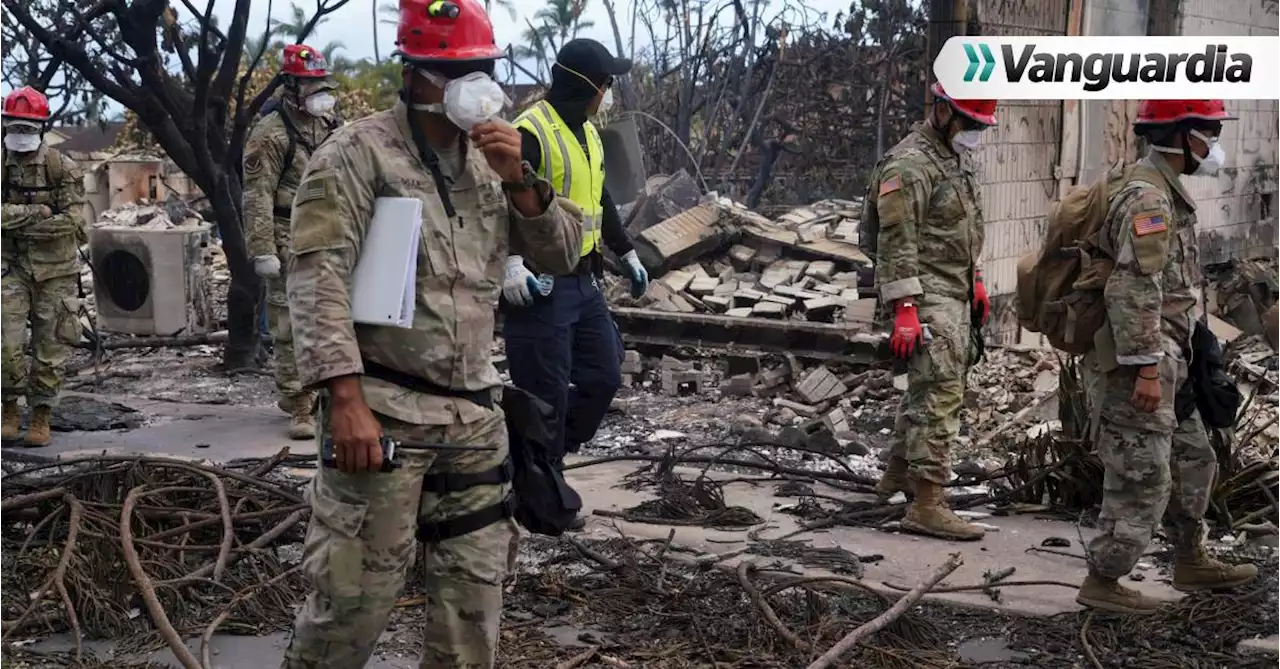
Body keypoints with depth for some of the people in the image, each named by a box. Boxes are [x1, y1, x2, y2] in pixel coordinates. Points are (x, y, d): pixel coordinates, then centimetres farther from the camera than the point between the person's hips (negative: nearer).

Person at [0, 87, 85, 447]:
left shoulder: (63, 168, -4)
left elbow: (72, 219, -13)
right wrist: (38, 212, -17)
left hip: (55, 269, -1)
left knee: (51, 346, 3)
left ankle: (41, 417, 14)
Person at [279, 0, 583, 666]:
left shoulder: (488, 158, 12)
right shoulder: (356, 153, -7)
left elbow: (563, 255, 11)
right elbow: (317, 280, -15)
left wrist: (518, 179, -6)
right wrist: (345, 399, -23)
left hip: (475, 414, 6)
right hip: (380, 411, -6)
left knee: (474, 591, 13)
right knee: (355, 593, -3)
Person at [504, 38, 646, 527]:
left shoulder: (586, 134, 15)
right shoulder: (531, 133, -16)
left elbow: (601, 201, 26)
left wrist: (627, 255, 30)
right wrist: (510, 262, -37)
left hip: (584, 282, 9)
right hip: (539, 287, -9)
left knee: (603, 377, 12)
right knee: (546, 395, -2)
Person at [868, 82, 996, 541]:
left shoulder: (956, 159, 15)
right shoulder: (911, 165, -16)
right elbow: (897, 244, -21)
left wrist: (975, 281, 24)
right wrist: (904, 310, -25)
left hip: (955, 295, 10)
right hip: (929, 297, -10)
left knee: (928, 387, 19)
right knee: (940, 394, -13)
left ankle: (898, 473, 34)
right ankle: (926, 504, -13)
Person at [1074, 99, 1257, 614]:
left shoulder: (1161, 193, 16)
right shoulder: (1147, 197, -18)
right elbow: (1134, 292, -26)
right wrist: (1147, 369, -26)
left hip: (1158, 365, 11)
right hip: (1134, 368, -11)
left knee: (1192, 460, 20)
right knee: (1142, 478, -3)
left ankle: (1191, 562, 33)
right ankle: (1102, 582, 7)